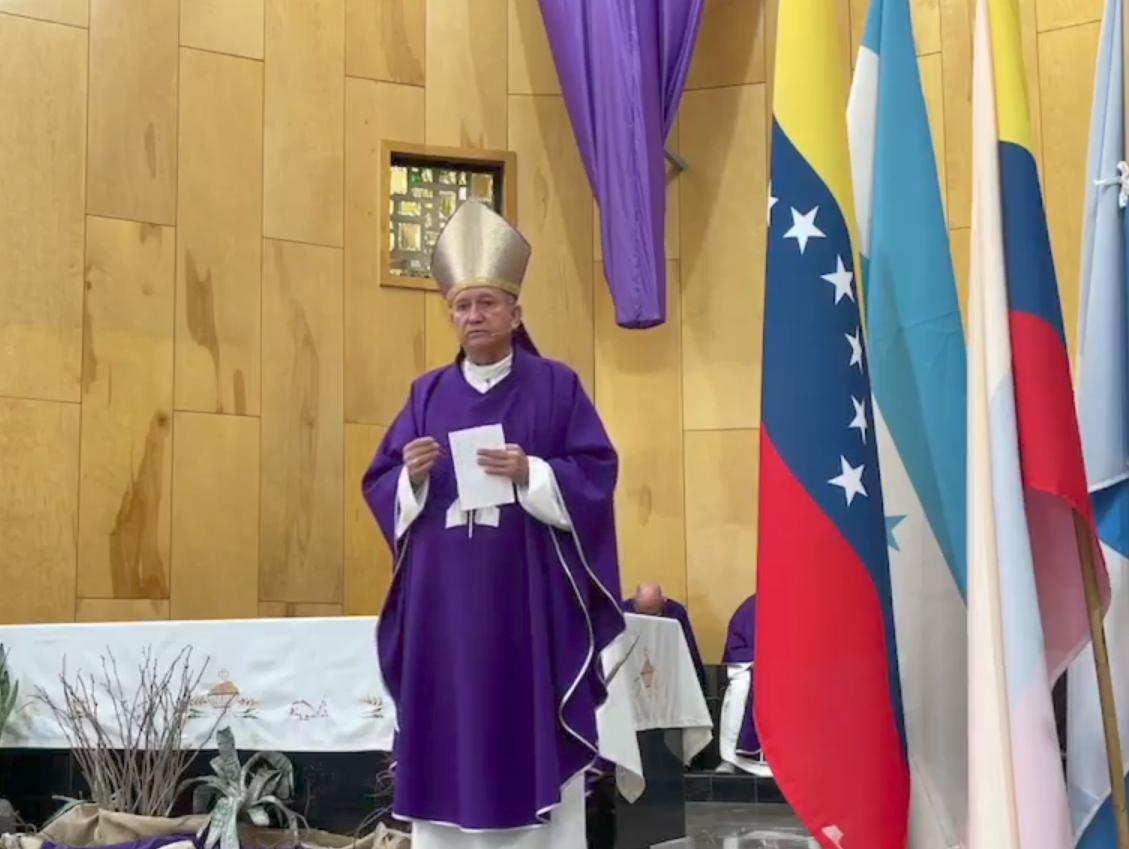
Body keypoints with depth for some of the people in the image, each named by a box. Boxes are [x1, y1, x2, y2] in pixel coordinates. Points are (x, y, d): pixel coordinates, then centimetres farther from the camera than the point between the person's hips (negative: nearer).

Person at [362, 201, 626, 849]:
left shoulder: (556, 386, 3)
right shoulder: (429, 394, 12)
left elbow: (597, 475, -3)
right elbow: (380, 486, 11)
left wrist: (530, 473, -17)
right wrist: (412, 475, -10)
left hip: (529, 597, -3)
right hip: (445, 598, 3)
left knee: (534, 735, -4)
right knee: (447, 740, 2)